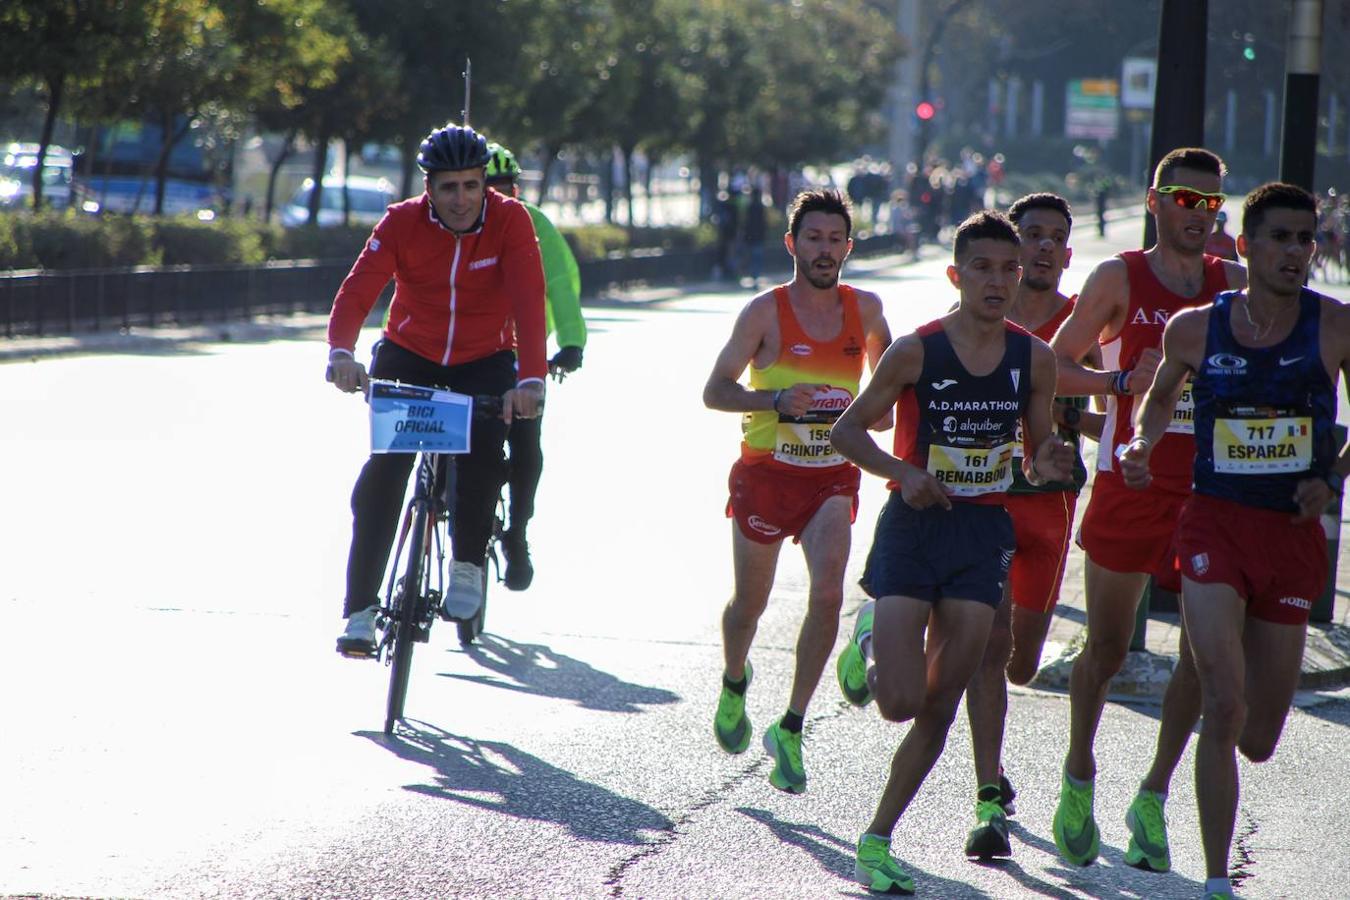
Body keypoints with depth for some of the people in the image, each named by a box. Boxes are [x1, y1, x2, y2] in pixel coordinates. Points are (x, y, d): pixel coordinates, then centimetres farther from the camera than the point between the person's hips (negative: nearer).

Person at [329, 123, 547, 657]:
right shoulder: (402, 222, -16)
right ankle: (360, 610, -14)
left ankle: (468, 562, 1)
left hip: (484, 362, 0)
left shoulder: (510, 221, -18)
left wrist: (530, 379, -43)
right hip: (409, 354, 0)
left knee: (482, 456, -26)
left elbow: (528, 300, -28)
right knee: (384, 467, -18)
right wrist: (342, 353, -46)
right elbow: (358, 289, -27)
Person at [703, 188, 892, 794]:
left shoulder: (865, 309, 3)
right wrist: (778, 399, -24)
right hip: (766, 474, -2)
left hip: (833, 477, 2)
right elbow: (715, 391, -8)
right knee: (750, 602, 11)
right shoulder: (765, 312, -8)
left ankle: (790, 731, -7)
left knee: (828, 595, -18)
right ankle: (734, 686, 45)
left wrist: (880, 410, 0)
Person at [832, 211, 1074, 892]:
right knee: (900, 702, -11)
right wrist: (902, 472, -18)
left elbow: (1035, 457, 12)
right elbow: (846, 430, -1)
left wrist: (1046, 466, -12)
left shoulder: (1035, 360, 1)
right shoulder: (916, 351, -9)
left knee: (940, 707, 1)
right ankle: (870, 635, 23)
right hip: (914, 526, -3)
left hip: (983, 535, 3)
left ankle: (878, 839, 14)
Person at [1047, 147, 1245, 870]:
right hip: (1130, 482, -3)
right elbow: (1054, 367, 0)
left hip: (1208, 486, 3)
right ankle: (1079, 777, 24)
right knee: (1107, 647, 2)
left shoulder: (1233, 283, 10)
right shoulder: (1119, 278, 0)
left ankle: (1152, 800, 8)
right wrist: (1124, 382, -15)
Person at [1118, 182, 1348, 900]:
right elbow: (1162, 393, 19)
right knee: (1223, 709, -18)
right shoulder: (1193, 329, -1)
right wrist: (1142, 443, 0)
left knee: (1258, 741, 10)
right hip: (1214, 525, -1)